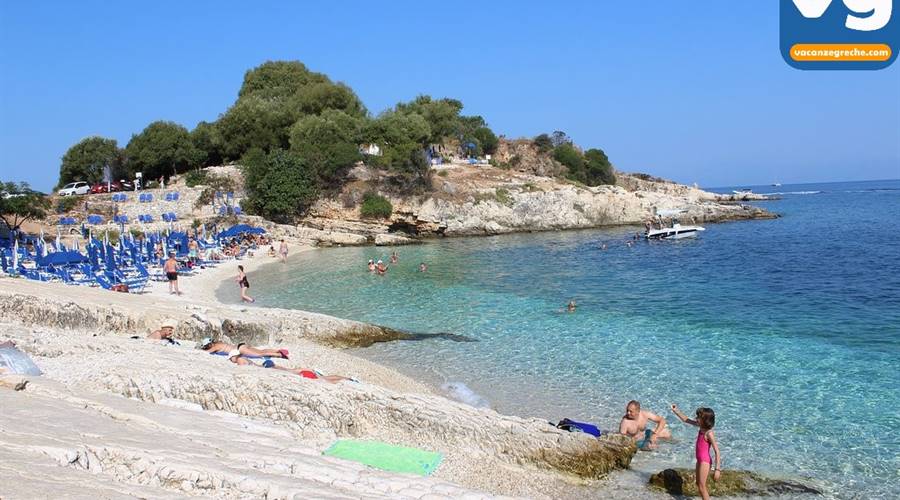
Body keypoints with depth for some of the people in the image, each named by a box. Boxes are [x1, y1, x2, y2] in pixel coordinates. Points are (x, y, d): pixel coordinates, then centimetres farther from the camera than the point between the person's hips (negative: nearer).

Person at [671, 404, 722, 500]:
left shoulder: (709, 433, -22)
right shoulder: (701, 427, 1)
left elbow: (717, 452, -23)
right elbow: (686, 420, 14)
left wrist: (717, 469, -26)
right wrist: (676, 411, 10)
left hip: (705, 461, -9)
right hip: (700, 460, 9)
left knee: (702, 486, -4)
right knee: (698, 484, 17)